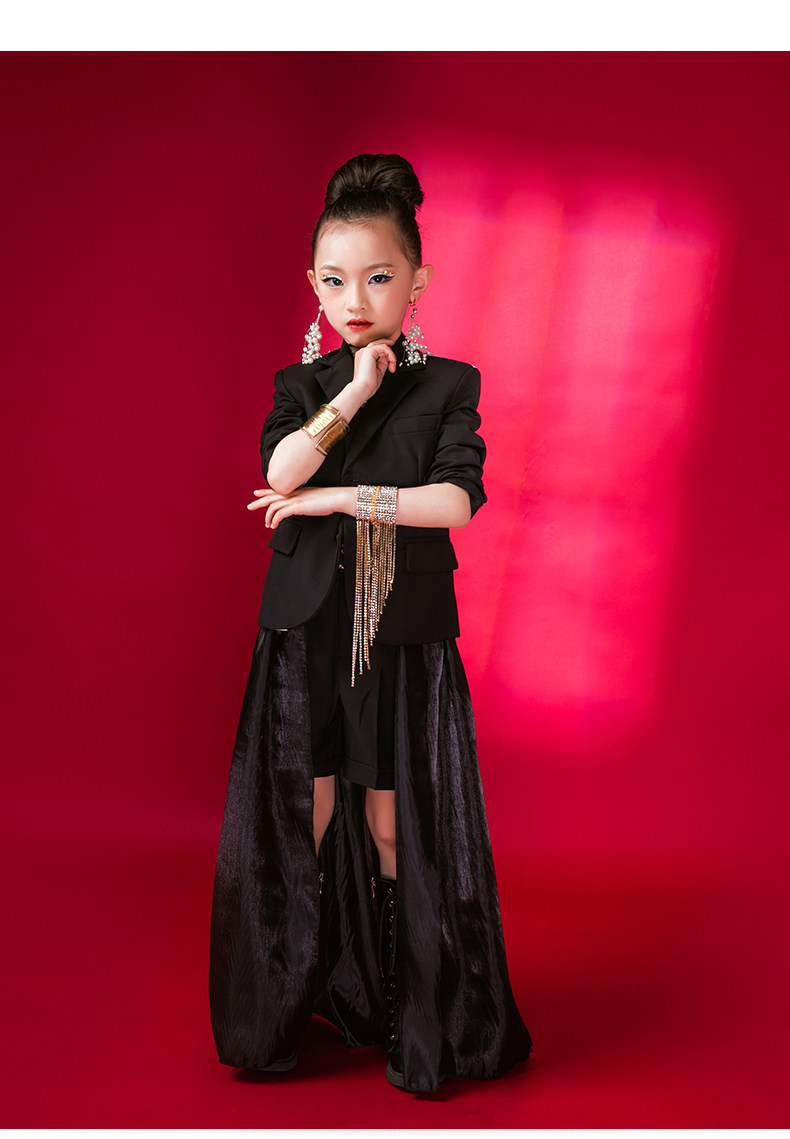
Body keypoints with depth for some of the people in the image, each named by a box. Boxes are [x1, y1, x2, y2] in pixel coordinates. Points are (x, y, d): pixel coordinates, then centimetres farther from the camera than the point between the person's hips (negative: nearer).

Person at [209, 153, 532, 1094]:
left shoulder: (447, 385, 1)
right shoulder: (301, 385, 8)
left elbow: (454, 498, -13)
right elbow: (281, 471, -11)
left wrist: (340, 497, -14)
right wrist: (355, 392, -12)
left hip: (404, 632, -2)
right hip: (307, 627, 2)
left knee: (393, 822, 1)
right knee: (304, 821, 5)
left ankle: (413, 1015, 16)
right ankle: (290, 1006, 20)